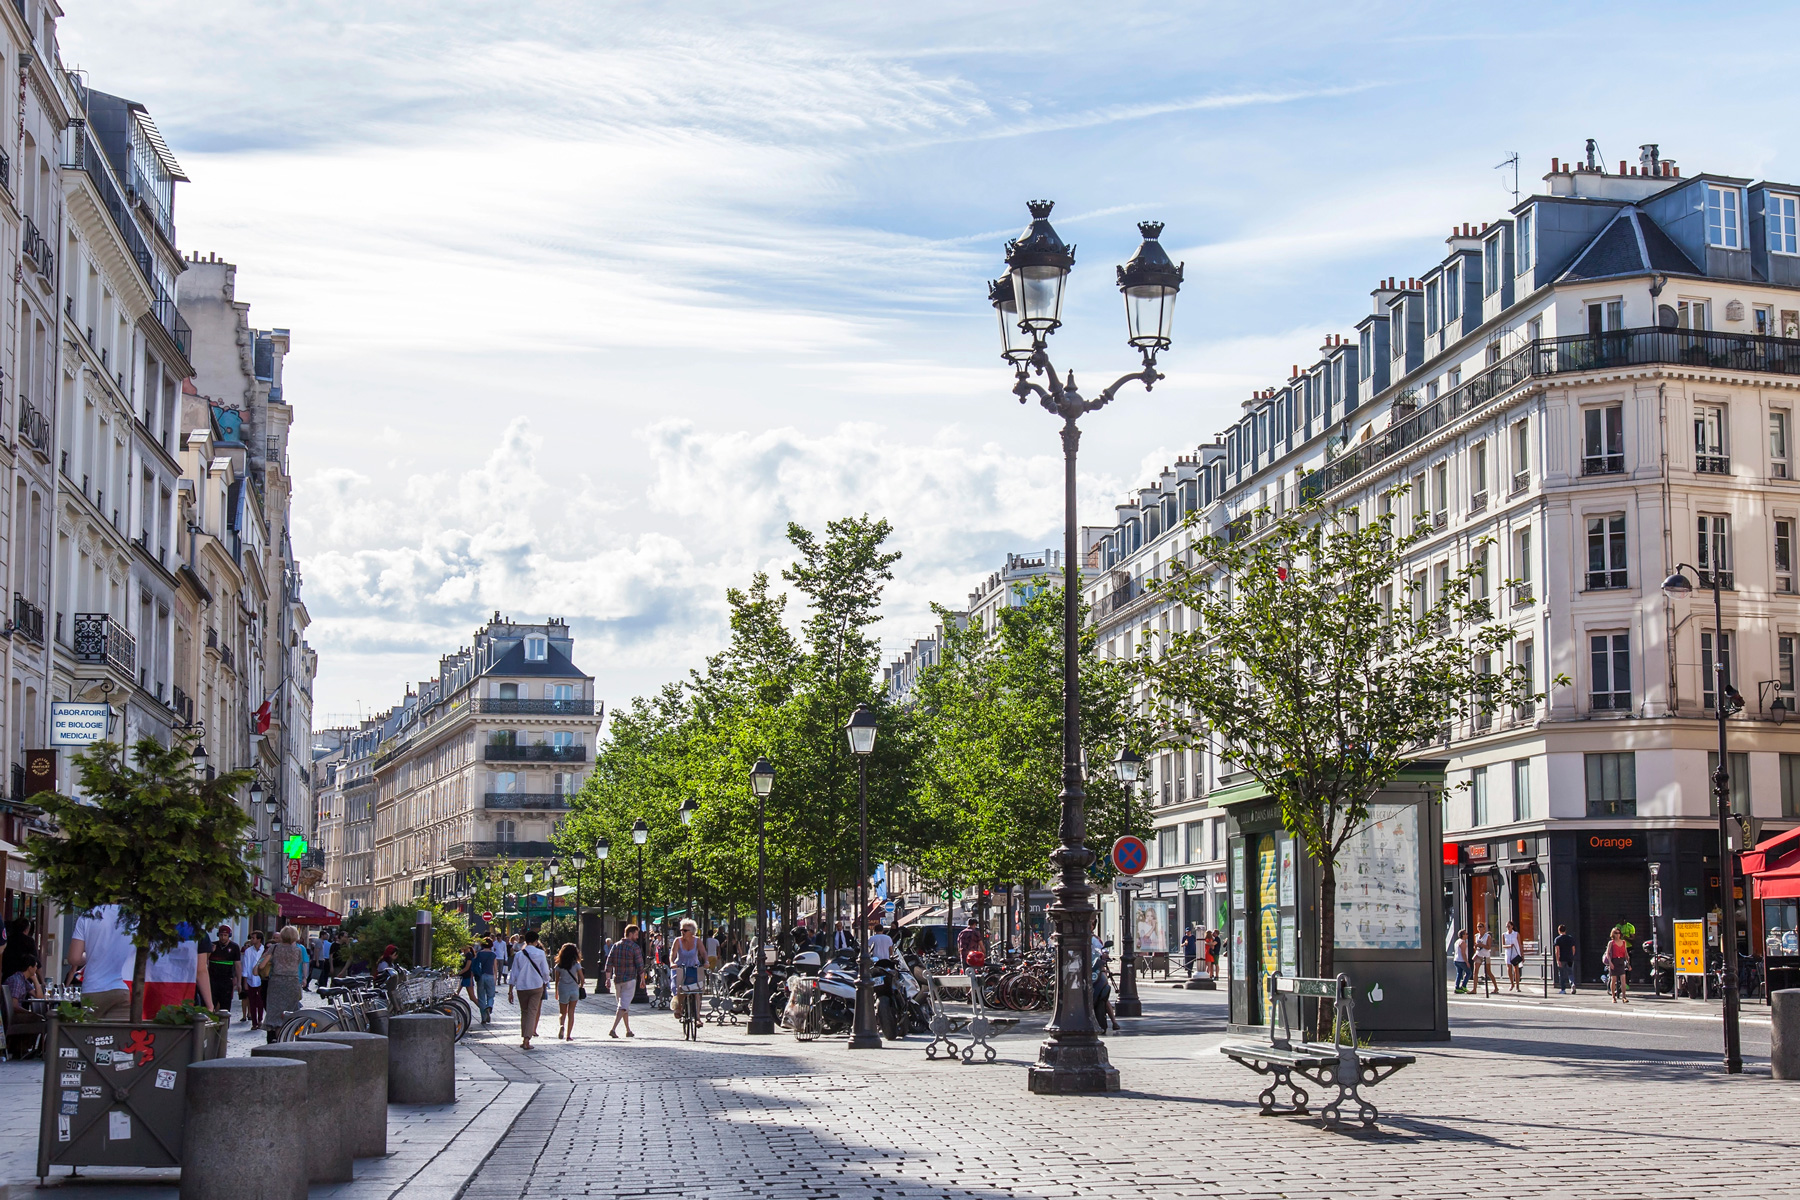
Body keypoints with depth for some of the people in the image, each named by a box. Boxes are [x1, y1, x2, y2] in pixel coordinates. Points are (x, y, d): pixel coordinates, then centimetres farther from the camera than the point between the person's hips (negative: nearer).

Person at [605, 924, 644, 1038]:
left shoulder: (615, 946, 8)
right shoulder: (634, 947, -8)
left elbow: (609, 963, 5)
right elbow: (639, 965, -9)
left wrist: (608, 979, 7)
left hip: (617, 980, 6)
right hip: (629, 979, -6)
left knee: (624, 1005, 17)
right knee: (623, 1005, -6)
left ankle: (628, 1031, 23)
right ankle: (613, 1029, -19)